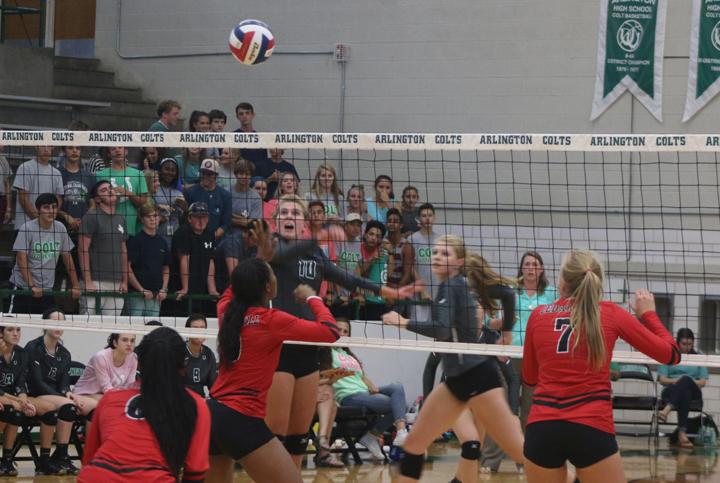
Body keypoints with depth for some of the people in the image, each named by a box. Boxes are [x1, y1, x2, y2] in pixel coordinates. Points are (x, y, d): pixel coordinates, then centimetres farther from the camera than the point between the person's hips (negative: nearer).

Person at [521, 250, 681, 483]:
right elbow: (671, 354, 10)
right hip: (591, 430, -2)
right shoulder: (610, 313, 5)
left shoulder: (538, 315, 10)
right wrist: (648, 314, 25)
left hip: (541, 429, 2)